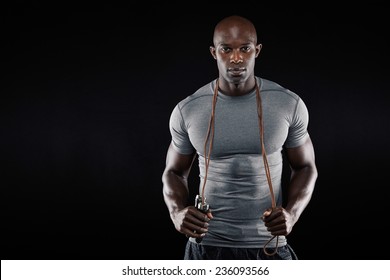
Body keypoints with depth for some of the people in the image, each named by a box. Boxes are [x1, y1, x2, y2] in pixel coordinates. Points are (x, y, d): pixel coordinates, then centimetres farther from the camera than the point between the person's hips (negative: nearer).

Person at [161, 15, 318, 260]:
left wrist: (291, 213, -14)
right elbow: (174, 172, 7)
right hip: (207, 246, 0)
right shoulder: (187, 110, -5)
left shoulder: (289, 104, -5)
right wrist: (177, 212, -14)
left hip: (269, 246, 0)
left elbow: (305, 167, 6)